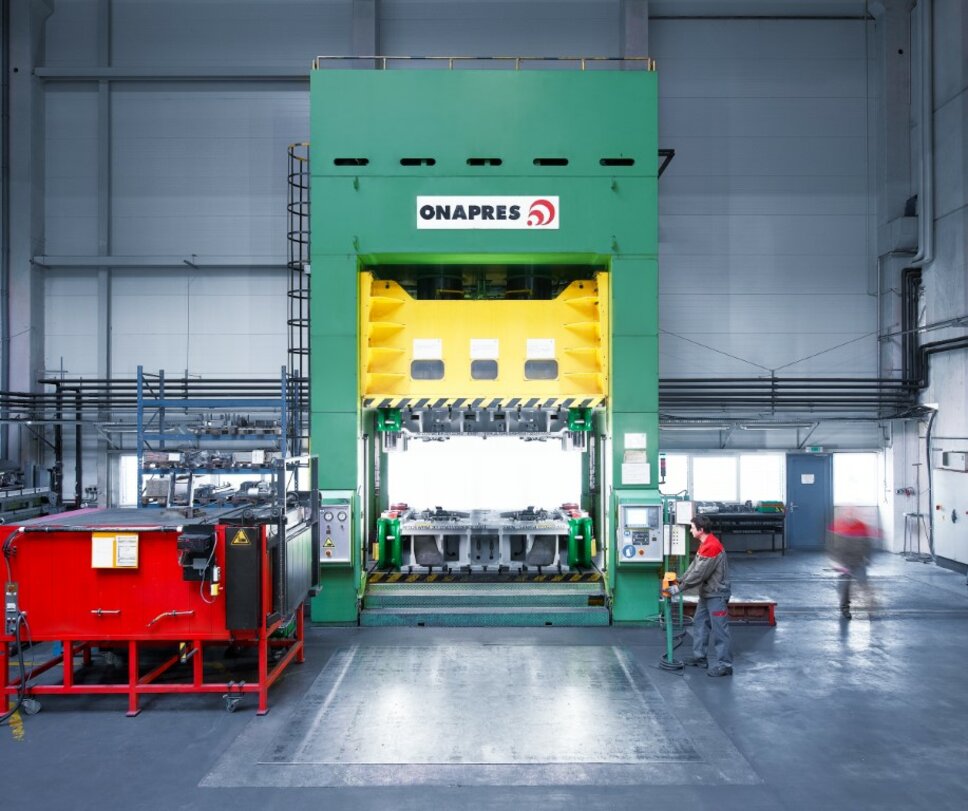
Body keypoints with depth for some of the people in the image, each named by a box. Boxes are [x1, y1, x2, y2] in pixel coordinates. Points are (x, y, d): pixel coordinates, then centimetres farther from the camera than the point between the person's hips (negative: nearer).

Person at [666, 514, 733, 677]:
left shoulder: (712, 547, -25)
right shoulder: (705, 544, 9)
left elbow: (698, 573, -24)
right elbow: (694, 566, 13)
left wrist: (679, 588, -17)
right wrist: (680, 581, 4)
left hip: (717, 594, -10)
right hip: (706, 593, 10)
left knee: (719, 629, -4)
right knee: (699, 624, 17)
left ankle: (724, 664, 2)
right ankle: (700, 657, 26)